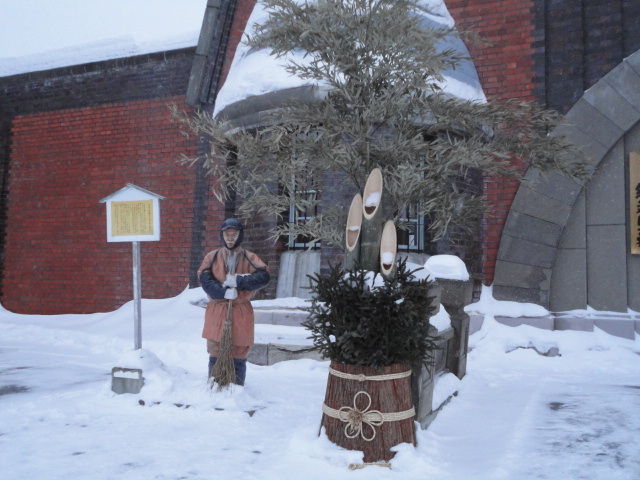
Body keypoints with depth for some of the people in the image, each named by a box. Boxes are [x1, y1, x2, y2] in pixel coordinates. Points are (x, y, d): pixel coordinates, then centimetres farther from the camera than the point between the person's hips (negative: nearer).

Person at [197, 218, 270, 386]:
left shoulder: (250, 258, 4)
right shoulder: (212, 257, 6)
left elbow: (264, 277, -12)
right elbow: (204, 280, -8)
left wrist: (238, 281, -21)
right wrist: (224, 292, -22)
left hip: (241, 311, 0)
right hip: (216, 311, 1)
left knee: (239, 354, 5)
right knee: (215, 353, 7)